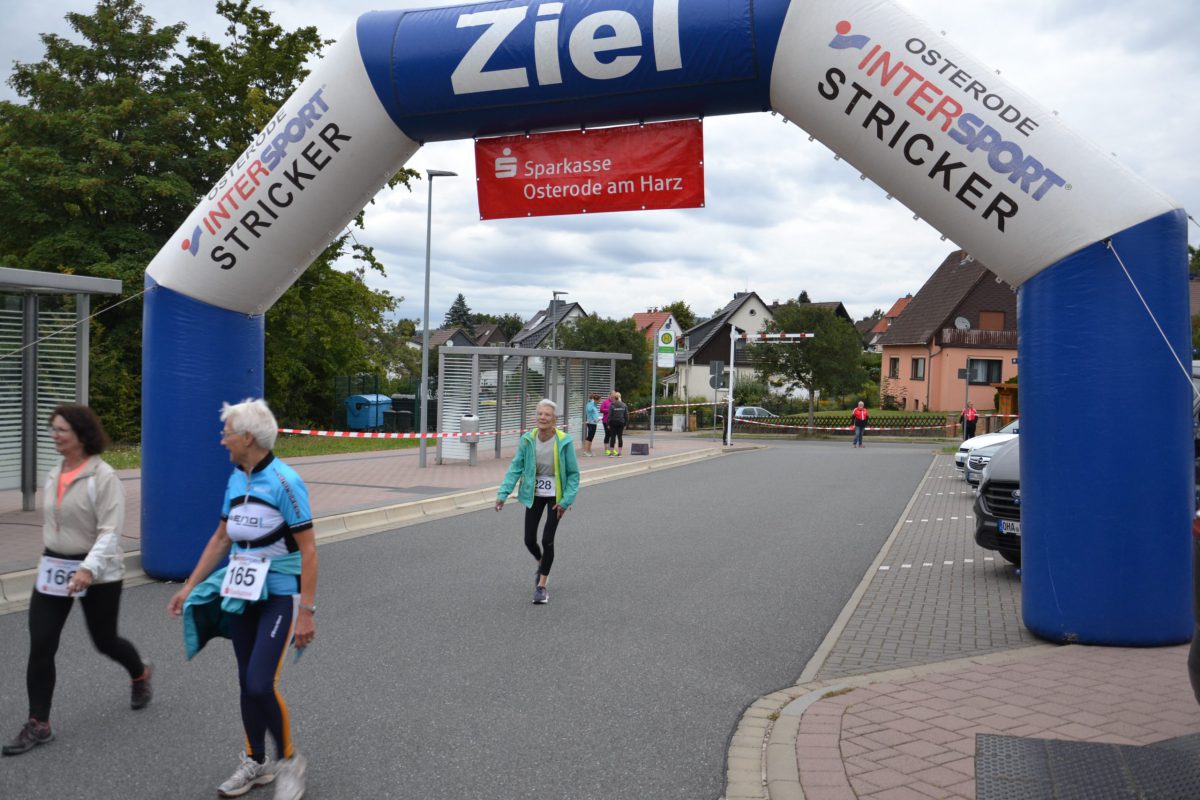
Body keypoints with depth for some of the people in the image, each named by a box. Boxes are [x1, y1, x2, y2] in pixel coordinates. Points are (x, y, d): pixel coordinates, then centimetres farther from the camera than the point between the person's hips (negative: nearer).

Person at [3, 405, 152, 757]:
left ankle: (140, 674, 43)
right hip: (53, 569, 6)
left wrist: (88, 569, -32)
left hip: (98, 573, -6)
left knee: (104, 640, 11)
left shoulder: (103, 476, -17)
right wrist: (52, 563, 21)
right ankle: (38, 724, 9)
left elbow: (110, 532, -22)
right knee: (40, 646, -2)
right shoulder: (53, 475, 6)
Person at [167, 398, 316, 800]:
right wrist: (190, 587, 14)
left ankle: (289, 761, 13)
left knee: (261, 684, -11)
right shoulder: (236, 480, 5)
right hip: (242, 593, 7)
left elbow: (308, 549, -18)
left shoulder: (285, 482, -18)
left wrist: (307, 612, -20)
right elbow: (220, 538, 16)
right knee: (247, 684, 12)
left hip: (279, 594, -7)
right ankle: (256, 763, 30)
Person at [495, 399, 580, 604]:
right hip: (534, 495, 3)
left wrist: (566, 501, -17)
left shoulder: (564, 442, -18)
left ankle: (542, 586, 9)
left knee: (547, 540, -7)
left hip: (555, 496, -3)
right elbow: (515, 468, -10)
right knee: (529, 540, 5)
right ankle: (542, 565, 40)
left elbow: (573, 474, -11)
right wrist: (503, 493, -20)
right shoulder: (527, 440, -13)